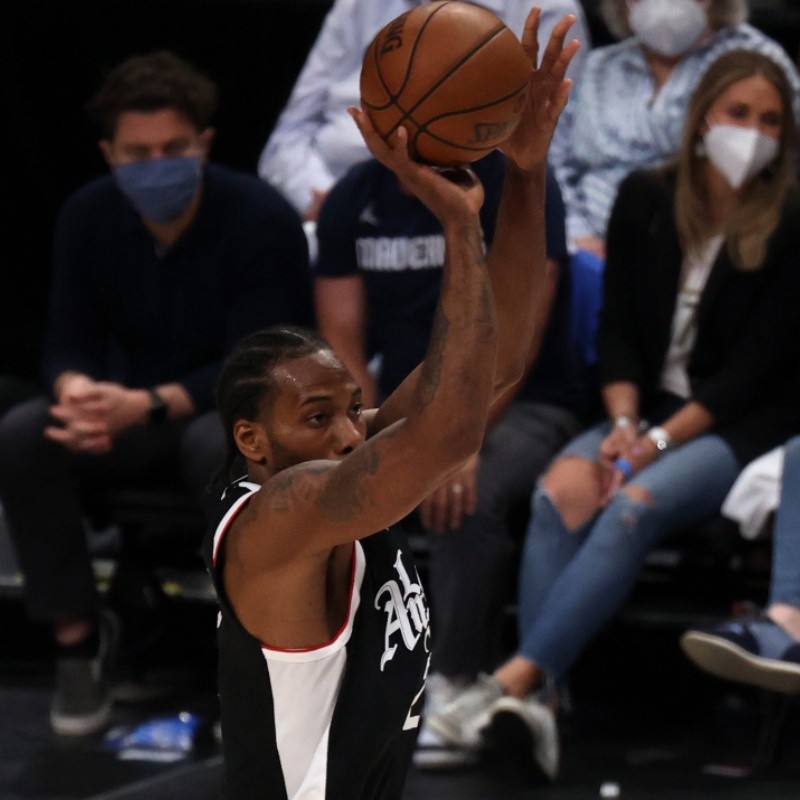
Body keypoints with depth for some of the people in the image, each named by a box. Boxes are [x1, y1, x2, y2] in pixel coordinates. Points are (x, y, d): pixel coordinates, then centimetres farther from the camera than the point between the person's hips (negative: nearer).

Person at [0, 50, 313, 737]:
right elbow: (69, 339, -5)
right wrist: (79, 392, -32)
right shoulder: (88, 217, -5)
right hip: (134, 419, 5)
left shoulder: (261, 218, -20)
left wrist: (147, 406, -39)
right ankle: (77, 633, -10)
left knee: (221, 445, -42)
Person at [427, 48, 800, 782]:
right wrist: (623, 424, -12)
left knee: (633, 507, -32)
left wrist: (659, 442, -18)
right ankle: (539, 703, -38)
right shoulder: (645, 199, 7)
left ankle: (516, 682, -40)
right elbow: (617, 328, 6)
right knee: (563, 489, -27)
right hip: (648, 410, 4)